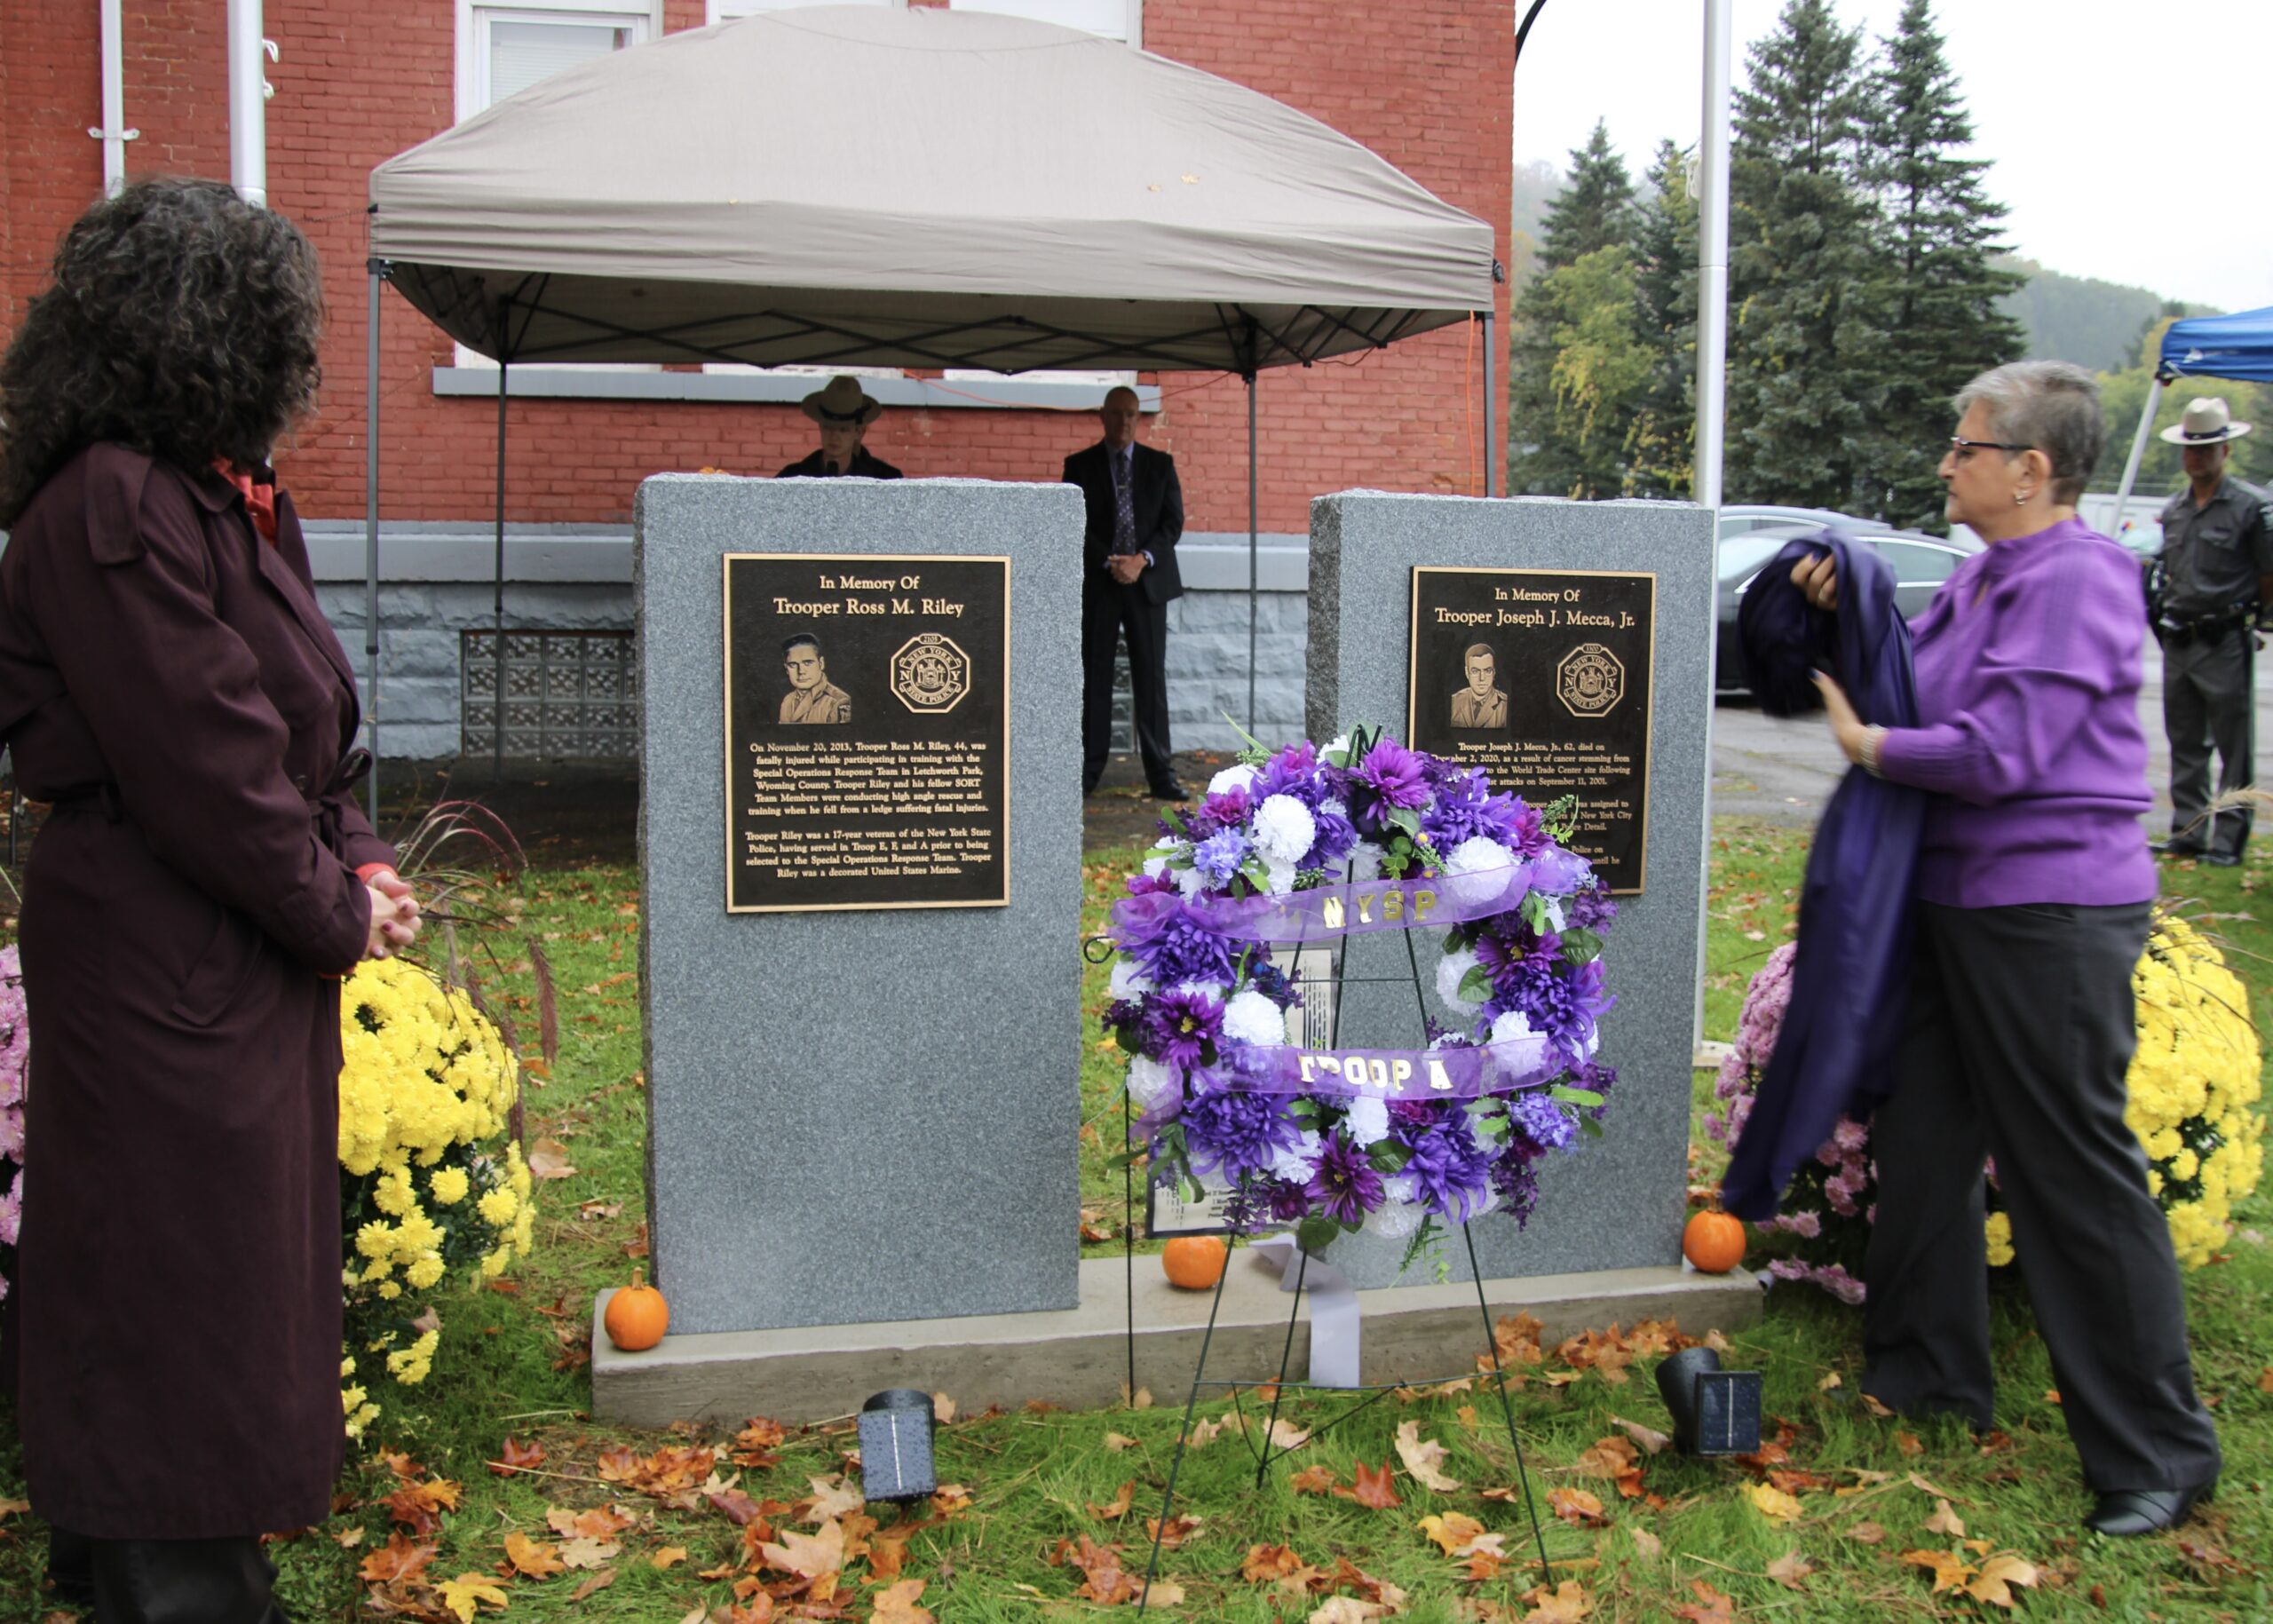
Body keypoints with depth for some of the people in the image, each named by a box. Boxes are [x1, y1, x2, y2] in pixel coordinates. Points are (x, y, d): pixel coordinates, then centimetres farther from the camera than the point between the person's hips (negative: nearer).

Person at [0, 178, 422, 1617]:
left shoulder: (228, 497, 10)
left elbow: (304, 720, 14)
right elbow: (198, 763, -23)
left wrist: (355, 858, 0)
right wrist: (337, 911, -13)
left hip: (255, 948, 10)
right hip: (160, 953, -10)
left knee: (248, 1227, 19)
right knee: (177, 1258, 3)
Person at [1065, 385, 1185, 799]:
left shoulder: (1160, 464, 10)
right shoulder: (1080, 465, 5)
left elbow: (1174, 520, 4)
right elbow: (1076, 525, -1)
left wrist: (1142, 559, -11)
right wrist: (1109, 563, -14)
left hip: (1148, 580, 1)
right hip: (1097, 583, -1)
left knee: (1151, 676, 0)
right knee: (1095, 677, 1)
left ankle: (1160, 775, 3)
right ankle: (1088, 772, 5)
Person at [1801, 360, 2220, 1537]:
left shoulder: (2079, 578, -17)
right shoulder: (1980, 577, 12)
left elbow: (2001, 752, -25)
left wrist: (1871, 747, -11)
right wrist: (1840, 616, 3)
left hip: (2052, 917, -10)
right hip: (1954, 900, 10)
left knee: (2077, 1175, -3)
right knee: (1922, 1139, 18)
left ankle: (2158, 1451, 11)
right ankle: (1927, 1374, 35)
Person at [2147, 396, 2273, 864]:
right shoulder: (2174, 509, 11)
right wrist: (2169, 616, 12)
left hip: (2225, 643, -7)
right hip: (2178, 640, 7)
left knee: (2234, 747, -1)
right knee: (2185, 745, 12)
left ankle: (2229, 839, 2)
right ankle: (2187, 834, 20)